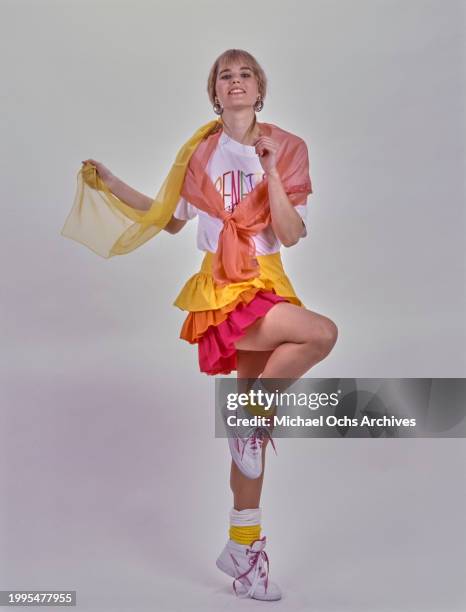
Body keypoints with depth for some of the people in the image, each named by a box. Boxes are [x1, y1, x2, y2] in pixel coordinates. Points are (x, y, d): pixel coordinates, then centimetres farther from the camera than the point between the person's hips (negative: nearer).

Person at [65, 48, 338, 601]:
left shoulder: (287, 149, 1)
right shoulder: (201, 152, 3)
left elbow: (291, 235, -8)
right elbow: (170, 219, 14)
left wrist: (271, 172, -19)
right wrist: (111, 186, 13)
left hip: (267, 285, 2)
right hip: (223, 292, -2)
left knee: (252, 425, 7)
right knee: (322, 332, -28)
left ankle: (242, 550, 21)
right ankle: (256, 408, -3)